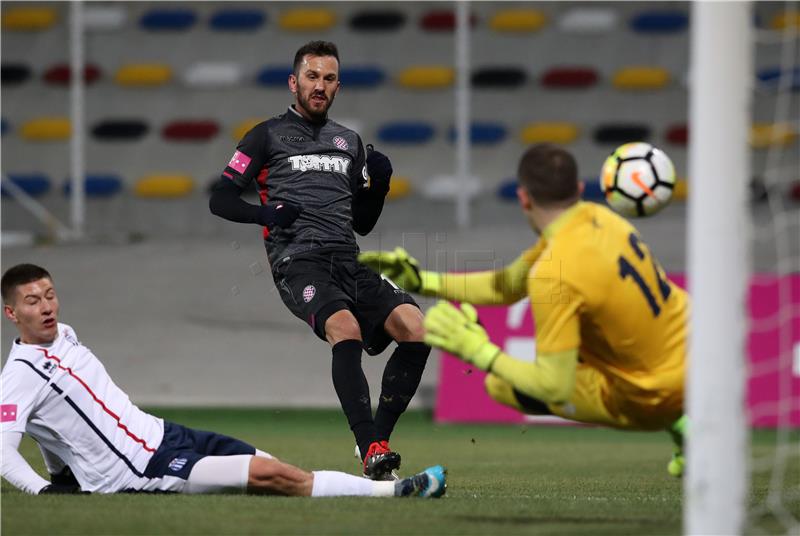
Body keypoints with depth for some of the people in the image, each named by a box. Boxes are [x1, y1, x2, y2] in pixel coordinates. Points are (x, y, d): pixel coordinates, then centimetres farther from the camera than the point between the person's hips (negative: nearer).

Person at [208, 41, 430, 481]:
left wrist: (379, 185, 8)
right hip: (297, 260, -5)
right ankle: (373, 453, -40)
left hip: (348, 262, 5)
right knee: (346, 329, -34)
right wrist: (265, 214, -10)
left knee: (415, 329, -19)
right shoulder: (268, 136, 12)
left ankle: (377, 440, -9)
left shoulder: (350, 142, 26)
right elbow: (220, 199, 8)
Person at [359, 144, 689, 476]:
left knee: (500, 385, 5)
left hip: (658, 398, -8)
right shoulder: (596, 218, -1)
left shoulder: (553, 275, -27)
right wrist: (421, 281, 8)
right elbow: (508, 286, 10)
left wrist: (481, 353, -15)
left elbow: (555, 388, -25)